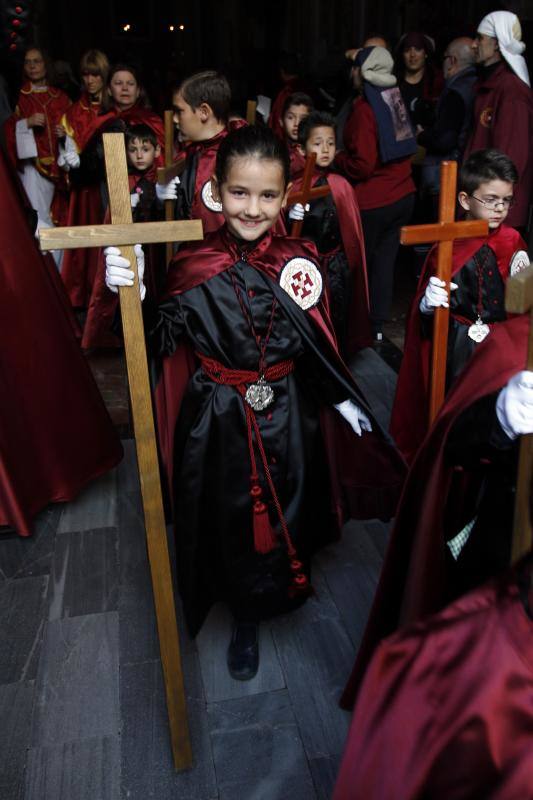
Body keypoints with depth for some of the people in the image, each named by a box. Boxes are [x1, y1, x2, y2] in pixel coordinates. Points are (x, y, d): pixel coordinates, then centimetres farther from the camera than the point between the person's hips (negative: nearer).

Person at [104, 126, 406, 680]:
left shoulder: (299, 262, -5)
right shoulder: (194, 266, -10)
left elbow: (317, 346, 3)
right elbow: (161, 339, -12)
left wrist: (342, 400, 4)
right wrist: (134, 296, -27)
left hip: (287, 419, 2)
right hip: (217, 420, -1)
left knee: (285, 513, 19)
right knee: (230, 517, 12)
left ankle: (280, 592, 52)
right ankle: (246, 620, 39)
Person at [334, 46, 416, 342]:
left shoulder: (364, 108, -16)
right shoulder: (395, 98, 7)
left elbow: (362, 165, -20)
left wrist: (336, 158, -2)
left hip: (373, 202, -7)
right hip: (403, 195, 7)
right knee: (385, 259, 12)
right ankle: (377, 324, 21)